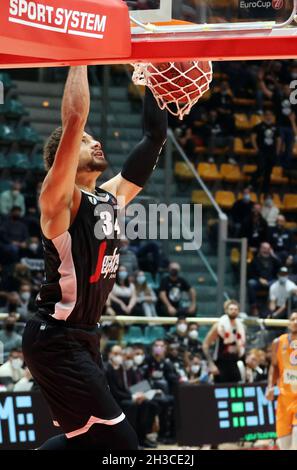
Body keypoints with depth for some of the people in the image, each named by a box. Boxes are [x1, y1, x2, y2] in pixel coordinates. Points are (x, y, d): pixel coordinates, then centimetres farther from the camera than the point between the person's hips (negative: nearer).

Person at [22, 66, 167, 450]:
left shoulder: (111, 196, 10)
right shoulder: (60, 199, -11)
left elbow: (154, 137, 13)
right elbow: (74, 118, -23)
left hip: (84, 337, 9)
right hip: (55, 339, -9)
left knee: (87, 438, 19)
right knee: (118, 441, -15)